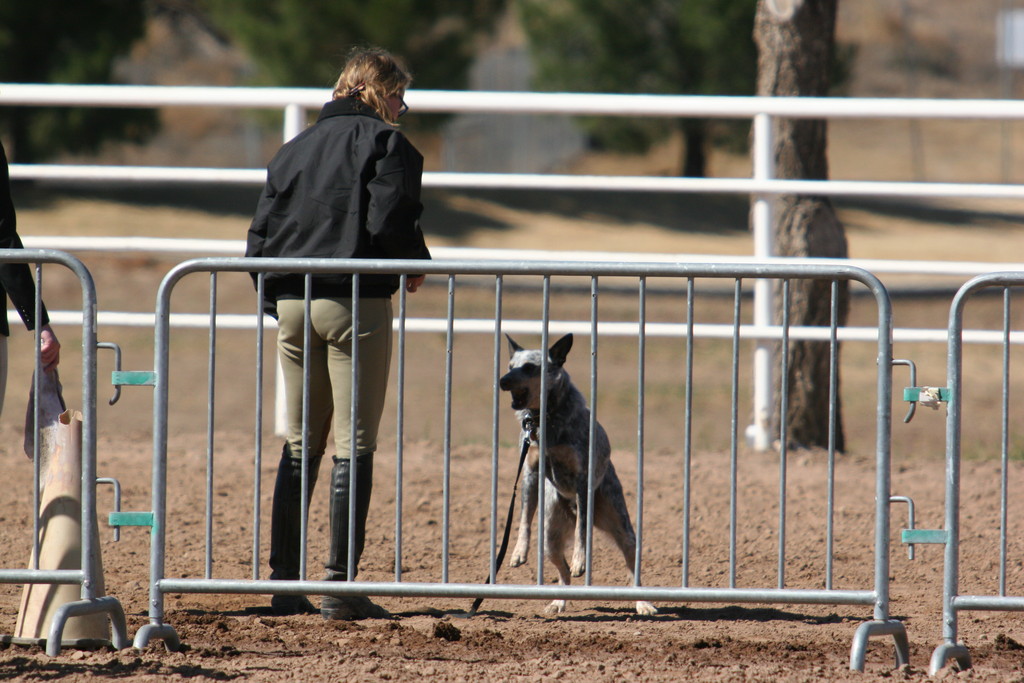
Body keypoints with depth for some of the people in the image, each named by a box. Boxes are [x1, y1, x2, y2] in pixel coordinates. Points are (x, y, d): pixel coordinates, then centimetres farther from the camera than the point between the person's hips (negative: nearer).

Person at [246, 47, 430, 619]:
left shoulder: (295, 148, 16)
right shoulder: (386, 142, -2)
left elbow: (261, 234, 12)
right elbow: (389, 220, -15)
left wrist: (276, 304, 16)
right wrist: (416, 267, 3)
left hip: (292, 305, 6)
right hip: (356, 303, -6)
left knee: (300, 446, 13)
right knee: (354, 446, -3)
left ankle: (285, 581, 11)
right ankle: (341, 586, -6)